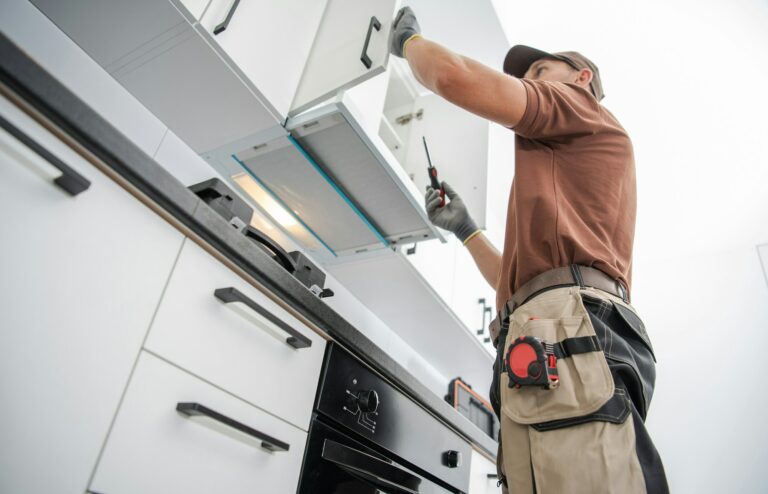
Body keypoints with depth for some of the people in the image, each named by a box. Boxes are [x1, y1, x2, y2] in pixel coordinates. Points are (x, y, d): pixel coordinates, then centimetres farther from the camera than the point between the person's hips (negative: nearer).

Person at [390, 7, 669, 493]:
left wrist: (410, 39, 22)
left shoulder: (583, 106, 15)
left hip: (568, 332, -9)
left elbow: (454, 75, 0)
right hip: (542, 364, 9)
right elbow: (517, 285, 34)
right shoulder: (564, 173, 39)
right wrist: (465, 229, 33)